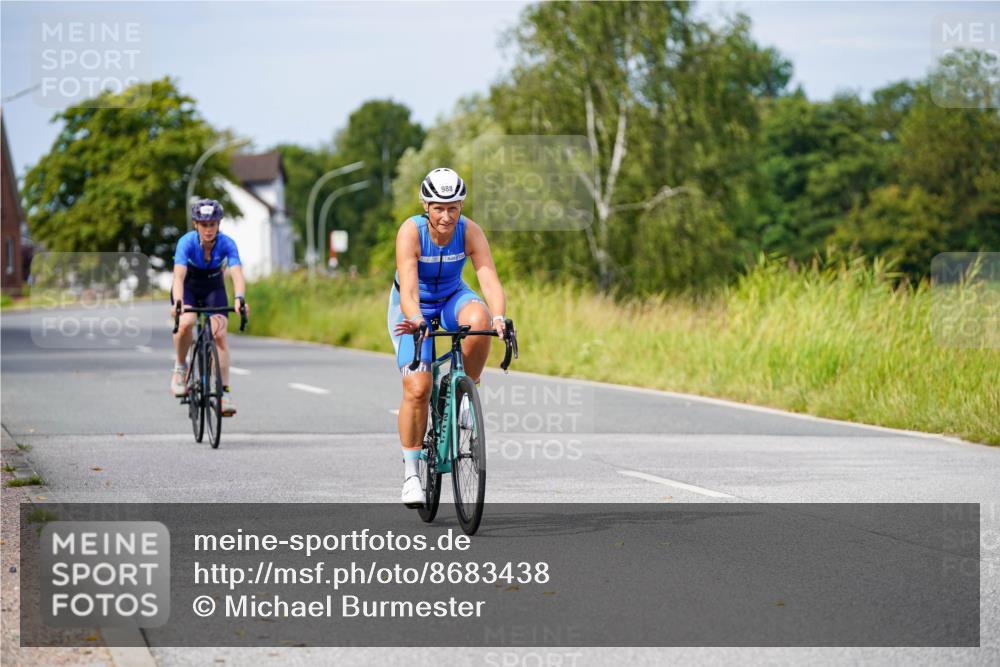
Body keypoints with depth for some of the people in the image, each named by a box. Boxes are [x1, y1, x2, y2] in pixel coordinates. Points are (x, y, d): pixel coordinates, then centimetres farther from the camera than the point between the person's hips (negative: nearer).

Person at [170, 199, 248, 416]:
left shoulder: (227, 243, -25)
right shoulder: (187, 242, -29)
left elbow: (237, 273, -38)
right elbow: (179, 275, -39)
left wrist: (240, 298, -57)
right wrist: (178, 303, -57)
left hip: (214, 288, 1)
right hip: (188, 287, -1)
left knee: (219, 333, -19)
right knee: (185, 323, -31)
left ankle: (225, 391, -14)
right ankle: (180, 366, -4)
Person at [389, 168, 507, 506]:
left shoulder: (470, 232, -23)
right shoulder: (411, 231, -28)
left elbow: (490, 280, -33)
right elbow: (408, 287, -38)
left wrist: (498, 318, -52)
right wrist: (415, 320, -58)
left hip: (452, 298, 2)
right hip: (415, 308, -2)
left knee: (478, 320, -36)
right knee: (416, 389, -15)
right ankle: (410, 471, 1)